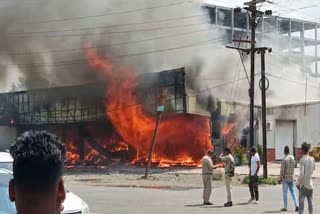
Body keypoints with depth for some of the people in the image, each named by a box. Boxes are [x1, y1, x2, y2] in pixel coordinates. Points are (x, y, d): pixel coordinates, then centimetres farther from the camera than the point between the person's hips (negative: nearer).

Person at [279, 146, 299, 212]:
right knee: (293, 191, 11)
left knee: (285, 192, 3)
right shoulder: (292, 157, 2)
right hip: (291, 177, 5)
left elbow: (282, 170, -14)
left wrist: (280, 178, -7)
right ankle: (296, 205, -1)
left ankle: (285, 207, 6)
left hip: (285, 178, -5)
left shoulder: (284, 159, -16)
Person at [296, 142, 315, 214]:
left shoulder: (302, 160, -15)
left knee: (301, 201, -2)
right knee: (310, 201, 8)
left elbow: (301, 174, -19)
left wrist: (298, 183, -7)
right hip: (310, 184, 5)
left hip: (303, 184, -5)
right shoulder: (312, 159, 0)